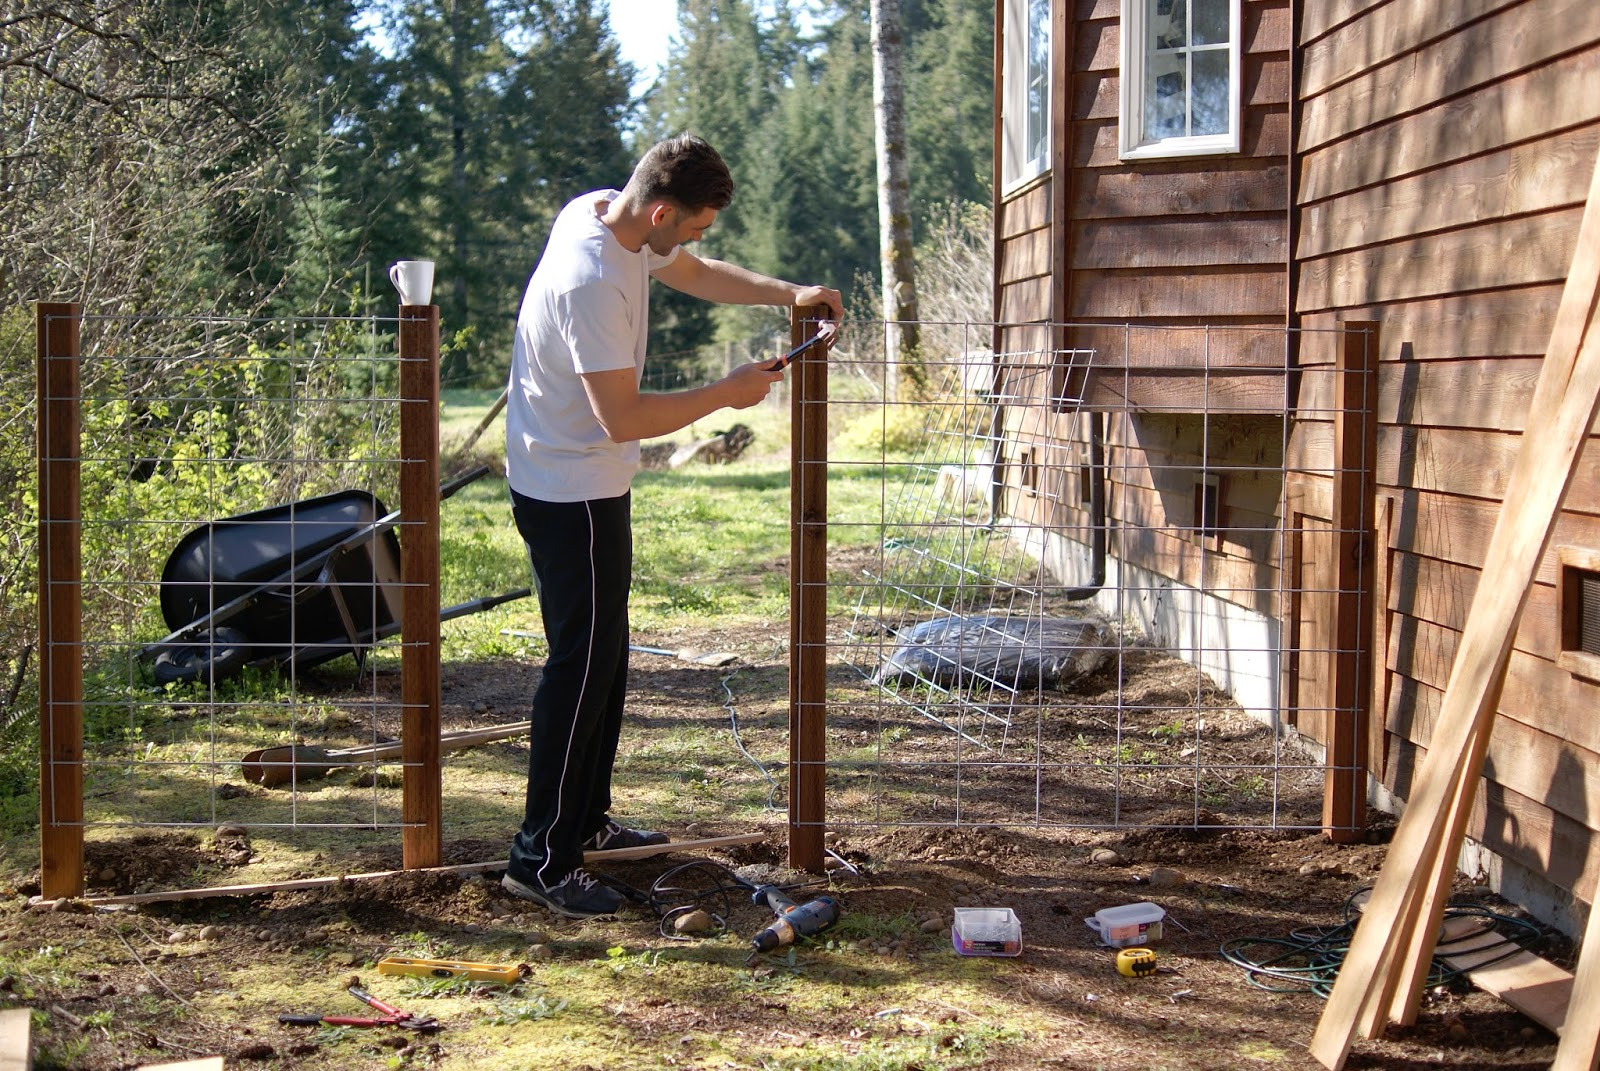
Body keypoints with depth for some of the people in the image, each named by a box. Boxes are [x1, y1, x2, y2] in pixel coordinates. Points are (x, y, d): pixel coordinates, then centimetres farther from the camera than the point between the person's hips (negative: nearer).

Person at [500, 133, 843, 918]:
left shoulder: (604, 212, 0)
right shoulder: (592, 283, -30)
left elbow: (695, 273, 19)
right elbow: (623, 419, -28)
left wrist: (787, 293, 8)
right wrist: (727, 393, -18)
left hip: (591, 483, 10)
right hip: (571, 494, -10)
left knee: (603, 653, 18)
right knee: (582, 664, -7)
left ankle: (585, 819, 31)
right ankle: (541, 860, -1)